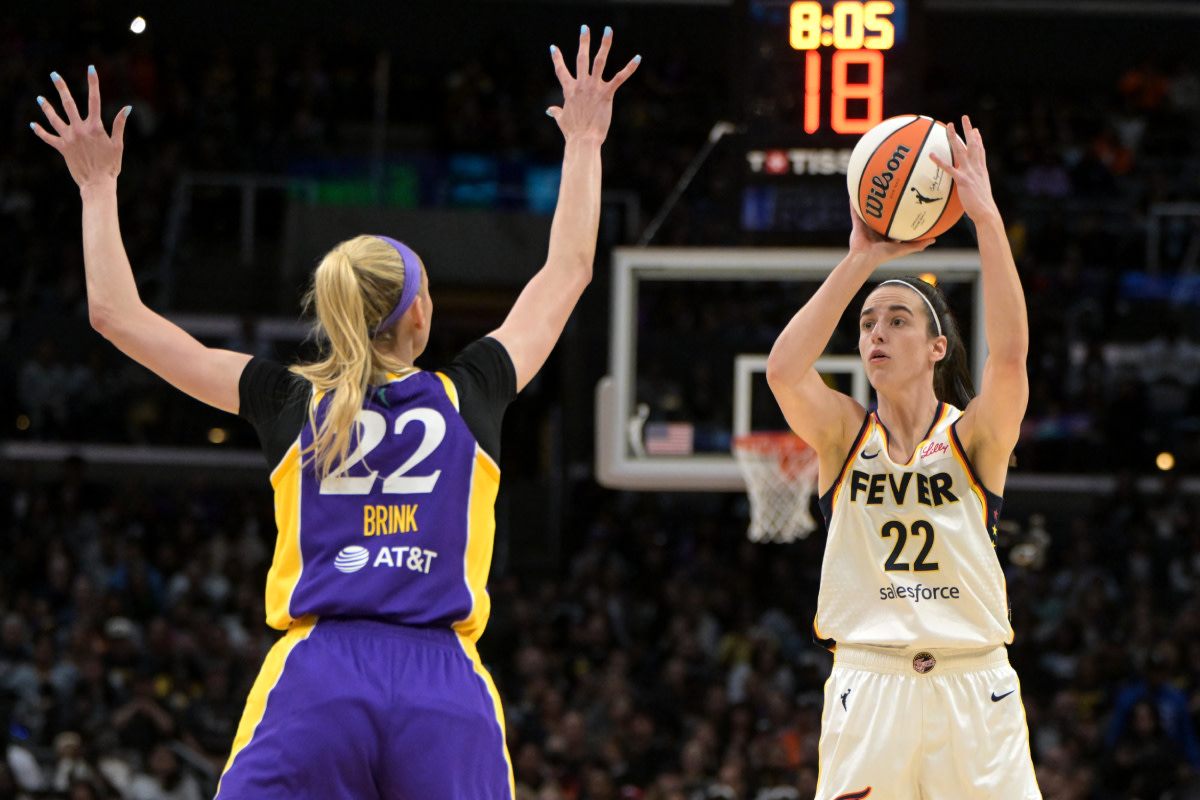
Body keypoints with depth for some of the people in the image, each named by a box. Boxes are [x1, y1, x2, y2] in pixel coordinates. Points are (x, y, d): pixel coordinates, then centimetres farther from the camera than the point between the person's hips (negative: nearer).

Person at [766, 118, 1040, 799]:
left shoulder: (974, 436, 4)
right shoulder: (845, 435, 7)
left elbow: (1010, 354, -16)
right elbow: (784, 370, -13)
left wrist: (987, 218, -23)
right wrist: (861, 260, -16)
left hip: (974, 688, 0)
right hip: (868, 686, 0)